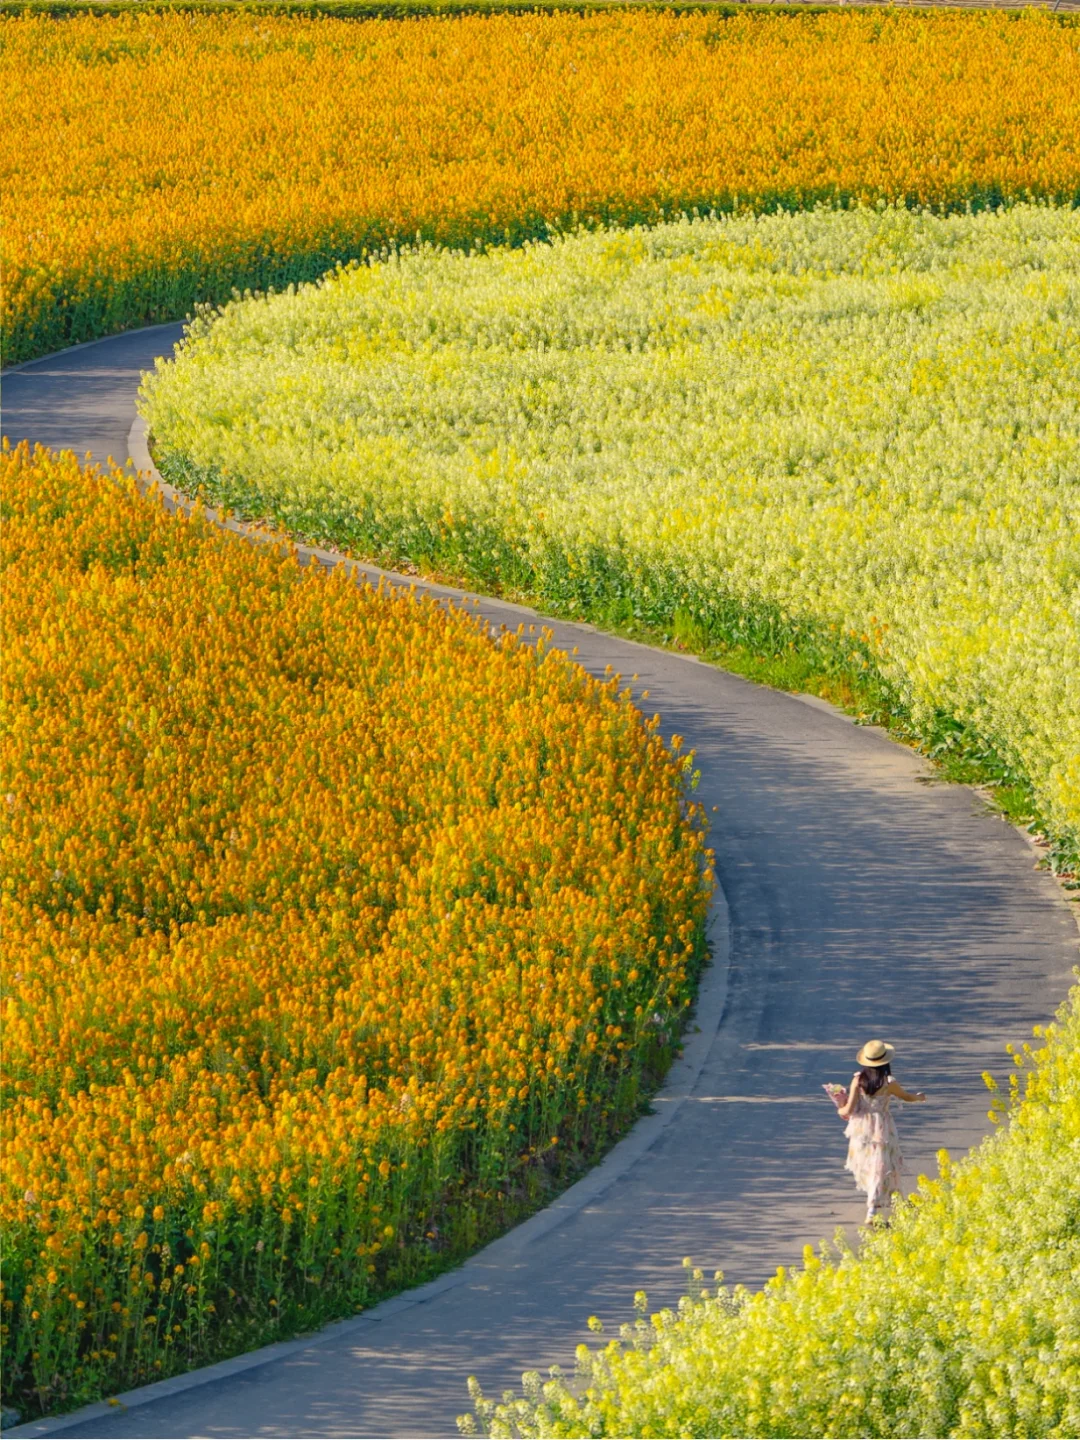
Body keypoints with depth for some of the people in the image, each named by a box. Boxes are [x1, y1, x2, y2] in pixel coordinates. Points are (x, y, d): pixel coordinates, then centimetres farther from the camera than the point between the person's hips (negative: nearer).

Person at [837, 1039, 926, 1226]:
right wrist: (918, 1097, 27)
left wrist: (842, 1111, 12)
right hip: (881, 1129, -3)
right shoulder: (888, 1083, -16)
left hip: (861, 1128, 3)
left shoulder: (858, 1080, -12)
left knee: (866, 1166, 23)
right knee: (880, 1169, 5)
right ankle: (872, 1213, 1)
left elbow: (849, 1109, -12)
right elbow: (906, 1096, 4)